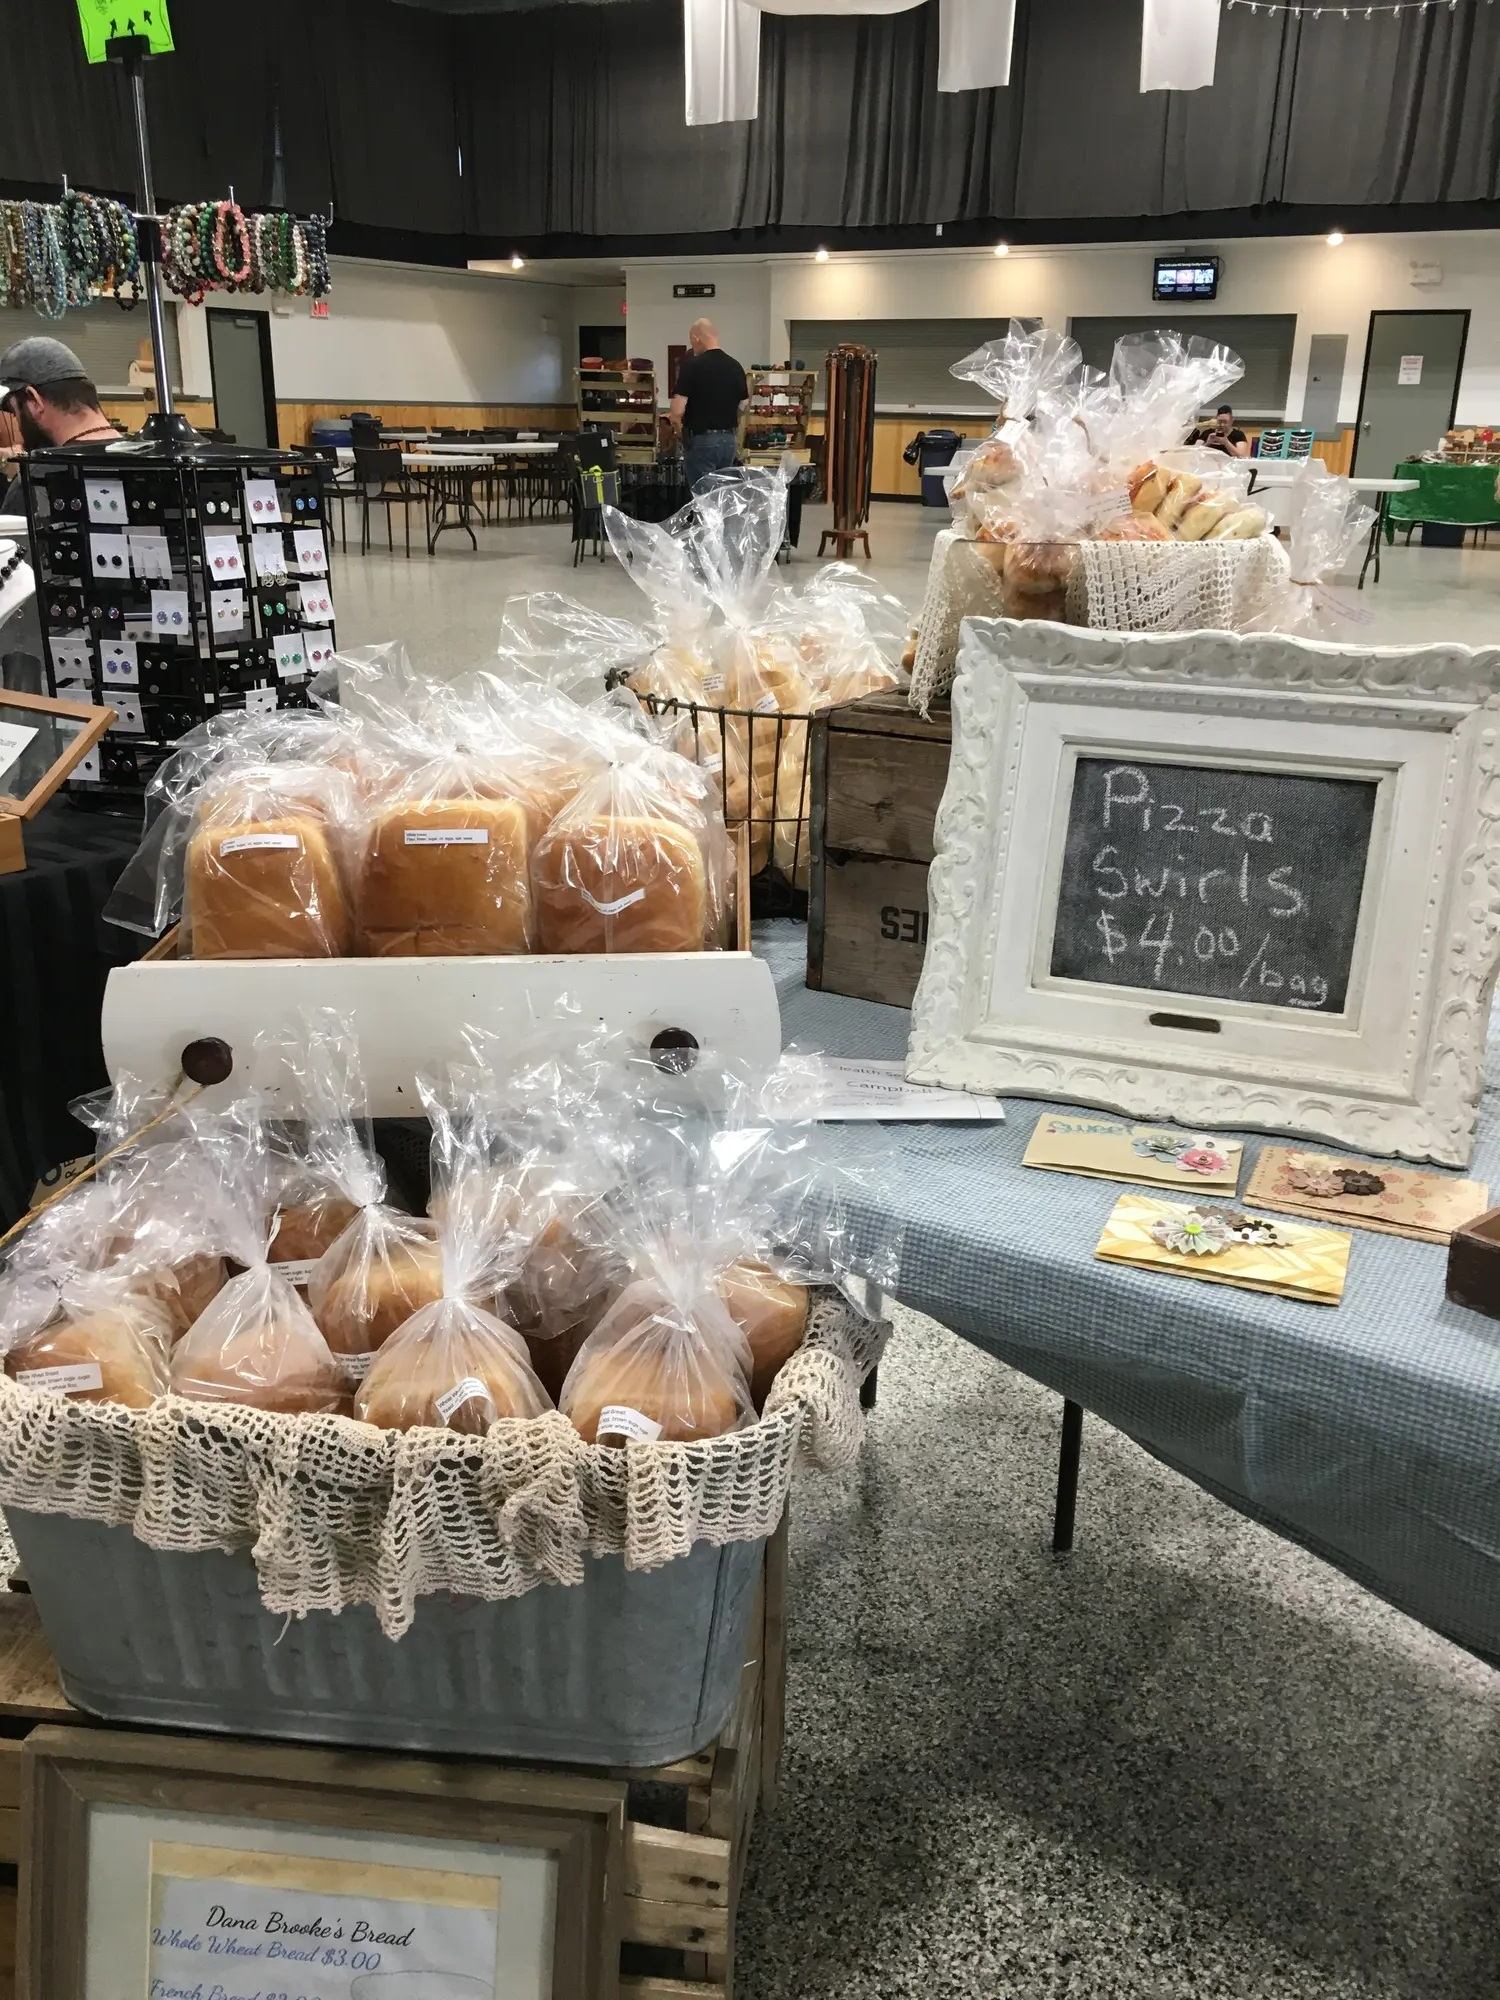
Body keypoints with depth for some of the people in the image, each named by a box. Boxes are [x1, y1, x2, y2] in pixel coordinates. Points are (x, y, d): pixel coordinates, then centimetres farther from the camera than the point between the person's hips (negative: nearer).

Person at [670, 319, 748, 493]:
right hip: (729, 440, 6)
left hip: (701, 440, -6)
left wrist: (680, 433, 4)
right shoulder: (735, 367, 7)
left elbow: (677, 413, -15)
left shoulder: (692, 366, -11)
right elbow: (743, 409, 12)